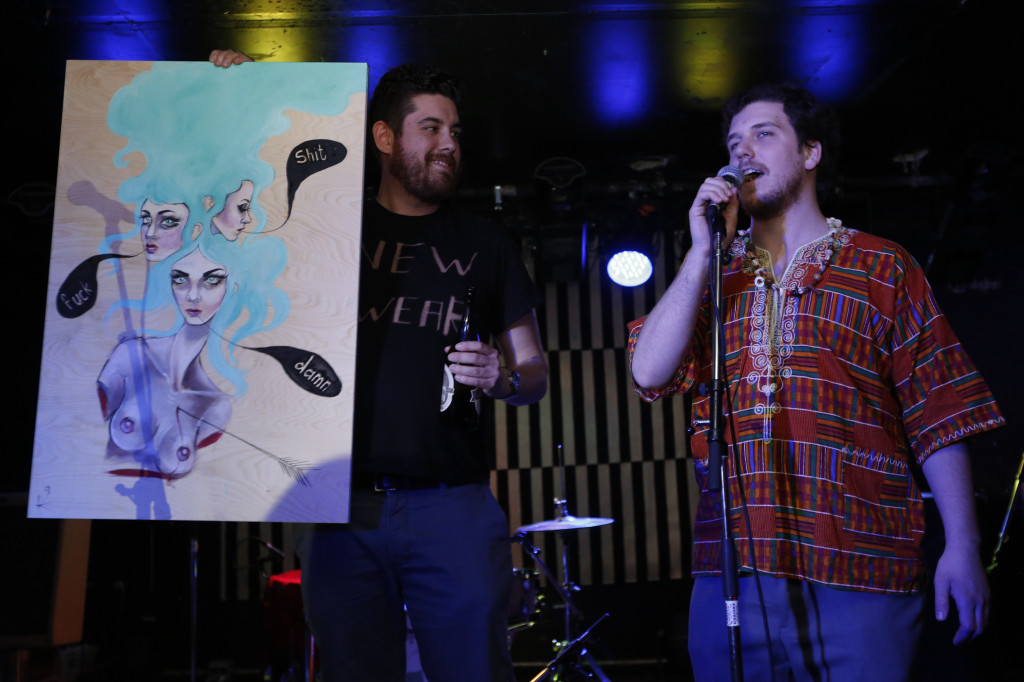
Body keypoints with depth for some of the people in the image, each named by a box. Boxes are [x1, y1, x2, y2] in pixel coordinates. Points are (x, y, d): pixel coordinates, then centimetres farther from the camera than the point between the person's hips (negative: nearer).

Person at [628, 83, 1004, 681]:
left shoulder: (881, 267, 6)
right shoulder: (710, 278, 14)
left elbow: (939, 414, 1)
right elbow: (650, 374, -2)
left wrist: (963, 549, -5)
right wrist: (704, 251, -4)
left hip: (859, 572, -2)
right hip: (731, 571, 3)